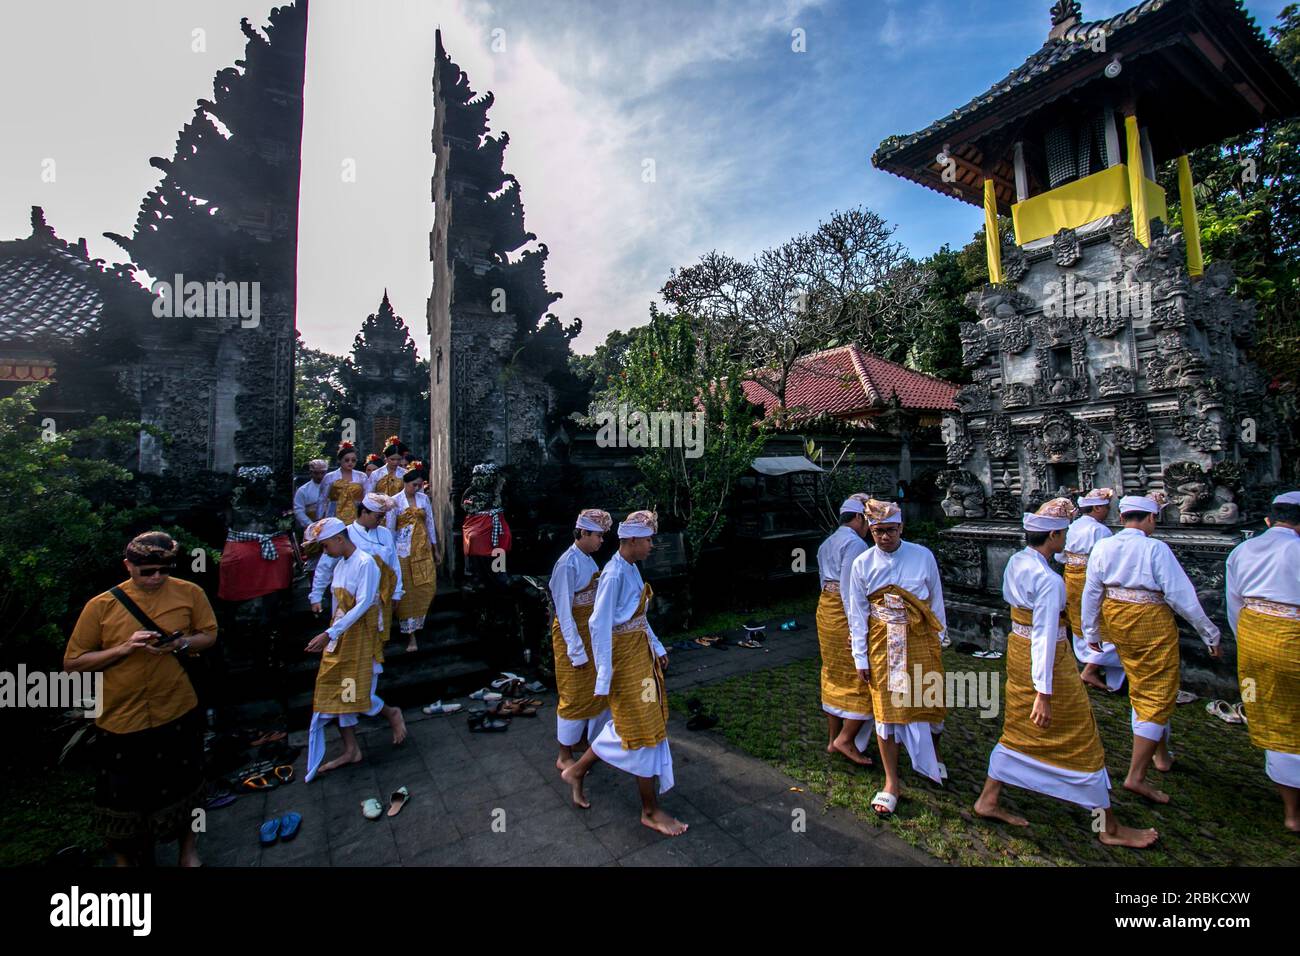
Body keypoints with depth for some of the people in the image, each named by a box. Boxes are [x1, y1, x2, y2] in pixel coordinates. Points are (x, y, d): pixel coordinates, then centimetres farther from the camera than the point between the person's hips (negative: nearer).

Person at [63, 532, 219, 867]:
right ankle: (126, 859, 41)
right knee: (122, 795, 13)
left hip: (178, 712, 1)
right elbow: (72, 664, -5)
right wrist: (124, 648, -20)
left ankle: (189, 849, 42)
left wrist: (181, 643, -18)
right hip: (121, 718, -1)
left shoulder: (189, 593, -7)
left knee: (183, 786, 18)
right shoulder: (101, 606, -9)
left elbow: (209, 635, 2)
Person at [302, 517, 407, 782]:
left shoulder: (365, 562, -18)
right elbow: (338, 601, 13)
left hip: (361, 634, -8)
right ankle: (351, 750, 22)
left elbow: (363, 604, -24)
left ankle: (392, 714, 27)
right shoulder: (339, 564, 8)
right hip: (339, 634, 8)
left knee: (357, 694, -2)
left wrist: (329, 634, -28)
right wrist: (331, 634, 14)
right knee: (337, 691, 10)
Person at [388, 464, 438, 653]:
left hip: (423, 548, 3)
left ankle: (415, 623, 24)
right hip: (404, 550, -3)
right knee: (407, 591, 1)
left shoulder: (424, 498, 5)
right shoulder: (395, 501, -3)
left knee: (427, 587, -2)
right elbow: (390, 529, -1)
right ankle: (411, 633, 9)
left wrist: (435, 549, 11)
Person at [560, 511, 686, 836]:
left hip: (642, 652, 9)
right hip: (624, 657, -9)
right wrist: (604, 675, -21)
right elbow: (600, 626, -22)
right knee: (643, 728, 4)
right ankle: (651, 810, 22)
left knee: (628, 724, 19)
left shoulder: (631, 569, 5)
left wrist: (657, 648, 18)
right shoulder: (614, 575, -23)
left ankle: (577, 771, 36)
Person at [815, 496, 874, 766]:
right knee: (864, 676, 2)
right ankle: (845, 739, 5)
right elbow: (850, 589, -21)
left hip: (825, 610, 9)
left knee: (834, 675, 16)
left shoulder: (826, 544, 14)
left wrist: (831, 611, 21)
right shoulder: (855, 544, -14)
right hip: (847, 615, -9)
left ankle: (833, 739, 25)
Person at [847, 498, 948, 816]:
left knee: (929, 702, 13)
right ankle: (891, 784, 20)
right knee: (886, 708, 4)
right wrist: (860, 656, 0)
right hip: (882, 643, 0)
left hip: (920, 639, 1)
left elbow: (936, 600, 5)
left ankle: (934, 757, 46)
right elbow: (857, 613, -1)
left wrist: (939, 639, 10)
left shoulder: (923, 556, -7)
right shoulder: (862, 564, -7)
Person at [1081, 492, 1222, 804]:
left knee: (1141, 689, 24)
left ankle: (1161, 755, 41)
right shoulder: (1156, 548, -16)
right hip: (1151, 625, -5)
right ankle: (1136, 776, 1)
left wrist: (1091, 632, 14)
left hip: (1116, 623, 6)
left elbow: (1091, 593, 4)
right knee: (1157, 697, 3)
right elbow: (1181, 595, -14)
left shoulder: (1102, 547, -1)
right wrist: (1210, 634, -3)